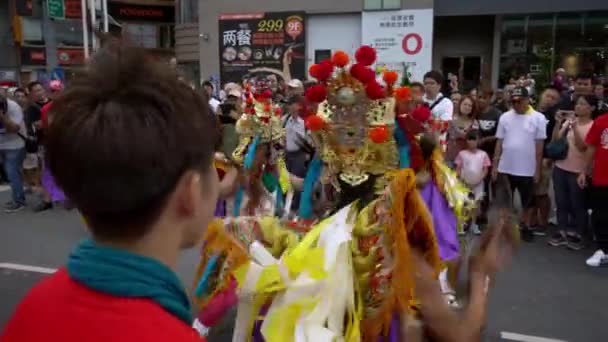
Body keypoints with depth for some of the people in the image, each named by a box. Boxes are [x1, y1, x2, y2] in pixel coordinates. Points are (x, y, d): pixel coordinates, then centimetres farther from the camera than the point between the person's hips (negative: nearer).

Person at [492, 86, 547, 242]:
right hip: (505, 168, 2)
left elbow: (540, 145, -4)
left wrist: (537, 169, -4)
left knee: (528, 200, 11)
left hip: (527, 169, -2)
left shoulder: (538, 118, -6)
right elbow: (499, 143, 4)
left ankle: (526, 228, 27)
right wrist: (495, 165, 2)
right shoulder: (505, 117, 1)